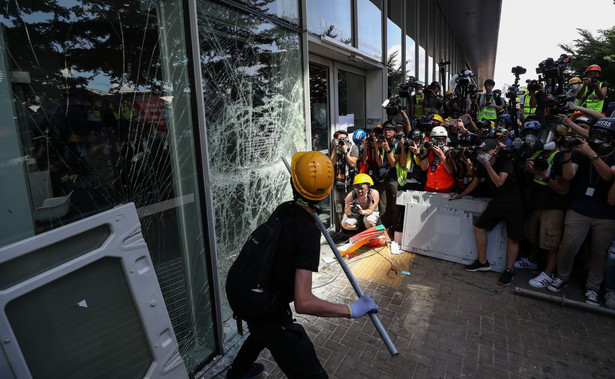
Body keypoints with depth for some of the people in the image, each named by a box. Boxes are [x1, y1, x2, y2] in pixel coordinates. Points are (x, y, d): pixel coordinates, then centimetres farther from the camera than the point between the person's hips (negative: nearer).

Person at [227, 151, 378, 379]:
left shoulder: (283, 210, -10)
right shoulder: (309, 232, -30)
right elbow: (303, 303, -35)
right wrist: (352, 311, -26)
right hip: (273, 316, -8)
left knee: (261, 332, 38)